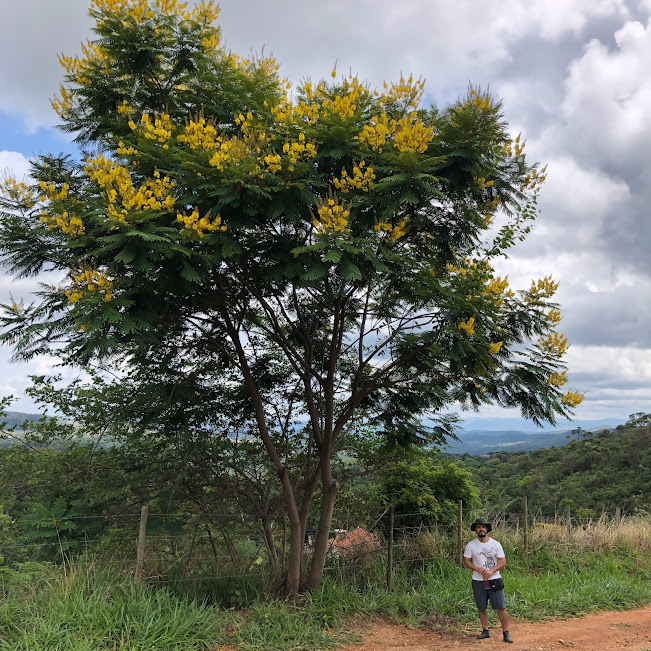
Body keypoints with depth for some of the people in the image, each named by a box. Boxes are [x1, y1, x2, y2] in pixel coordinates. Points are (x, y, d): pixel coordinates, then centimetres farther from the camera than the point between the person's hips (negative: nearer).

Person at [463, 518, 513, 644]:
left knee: (501, 607, -3)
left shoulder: (495, 544, 0)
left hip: (494, 580, -1)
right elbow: (466, 561, 2)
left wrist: (491, 571, -16)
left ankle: (506, 633, 6)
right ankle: (485, 631, 23)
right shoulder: (470, 545, 0)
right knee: (481, 608, 9)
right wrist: (478, 568, -15)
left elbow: (503, 561, -2)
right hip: (478, 581, 1)